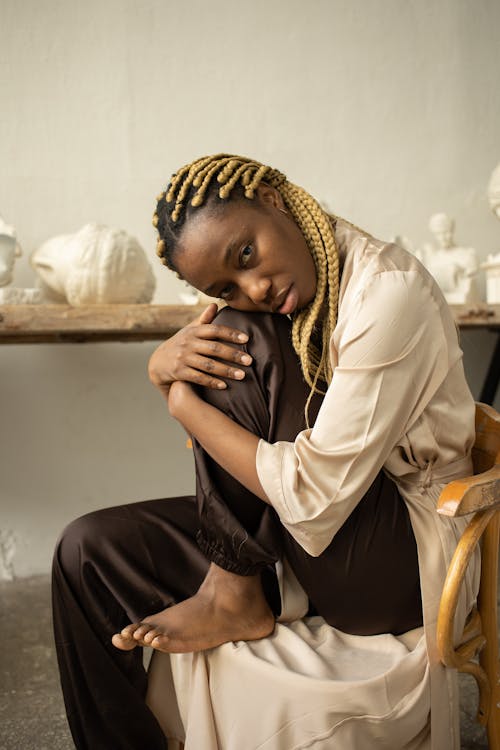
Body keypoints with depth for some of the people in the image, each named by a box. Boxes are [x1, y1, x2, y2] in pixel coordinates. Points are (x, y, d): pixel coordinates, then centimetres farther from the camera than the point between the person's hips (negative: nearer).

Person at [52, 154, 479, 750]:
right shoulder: (260, 303, 2)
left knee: (244, 342, -21)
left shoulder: (388, 295, -23)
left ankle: (233, 598, -7)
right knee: (91, 549, -3)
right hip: (301, 547, 7)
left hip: (401, 560, -7)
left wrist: (185, 403, -17)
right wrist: (164, 366, -15)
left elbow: (314, 500, -27)